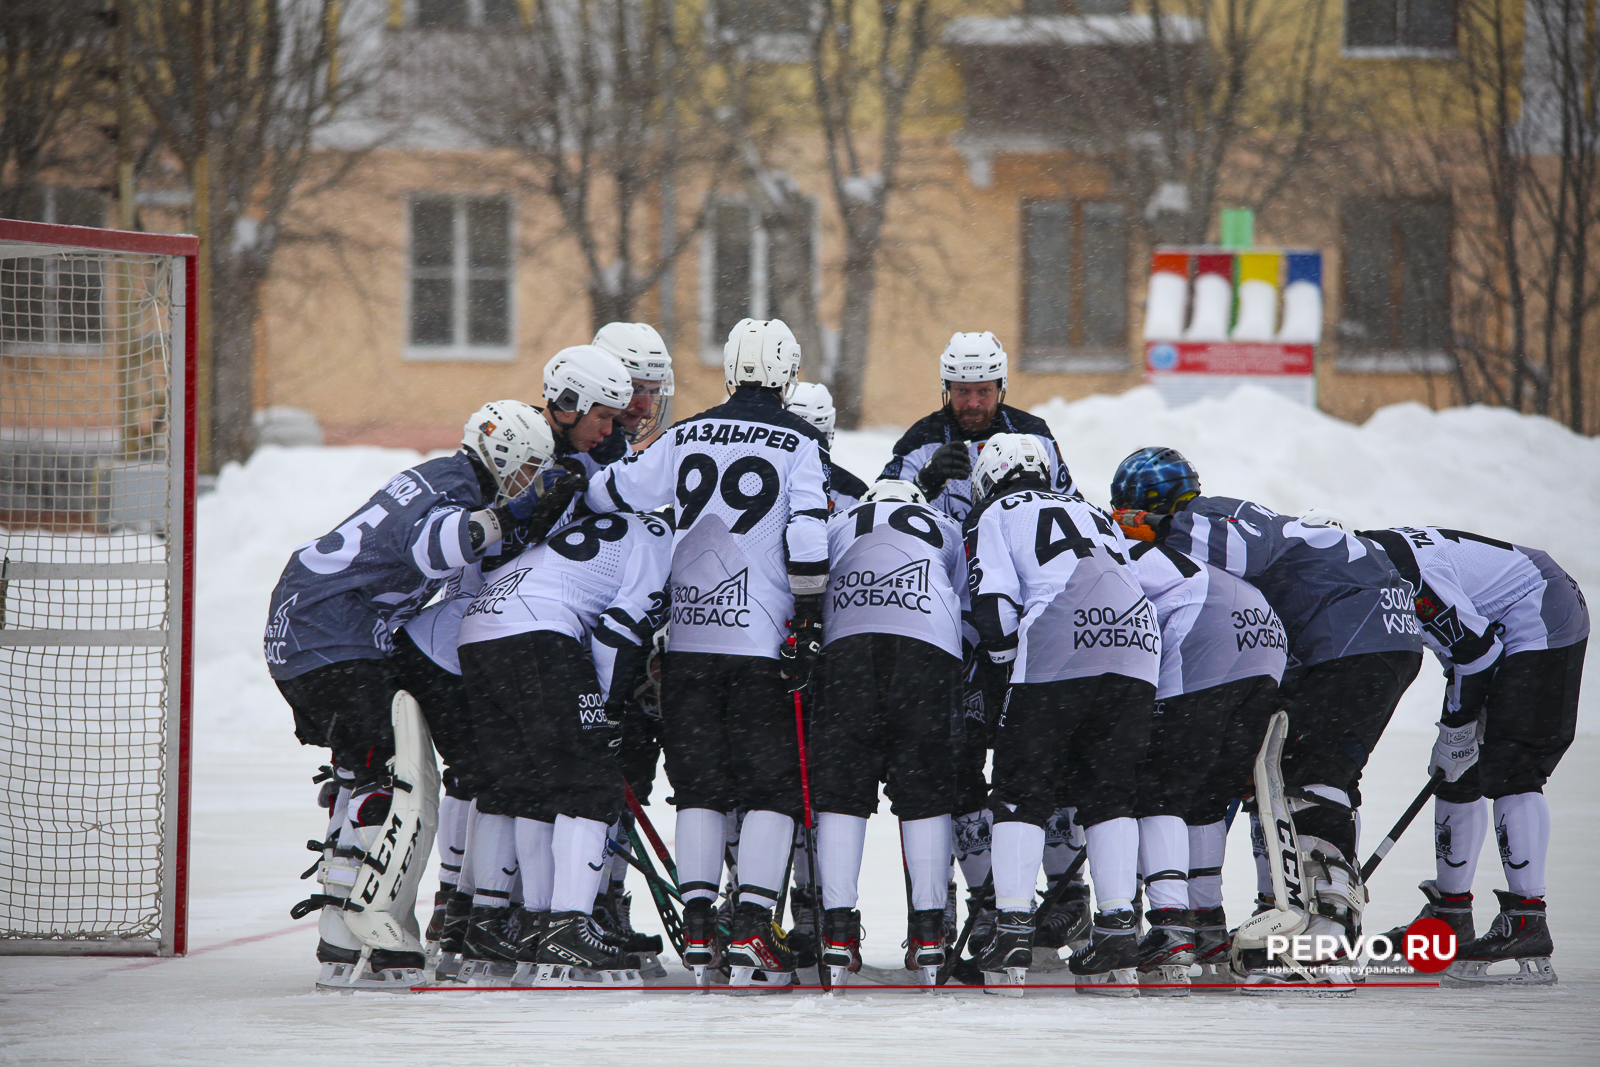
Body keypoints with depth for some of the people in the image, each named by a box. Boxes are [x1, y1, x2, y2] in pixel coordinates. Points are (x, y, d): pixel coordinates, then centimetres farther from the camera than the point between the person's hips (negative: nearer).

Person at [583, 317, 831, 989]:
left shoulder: (684, 438, 9)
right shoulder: (800, 443, -2)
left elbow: (610, 492, 13)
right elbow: (809, 538, -11)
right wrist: (809, 624, -9)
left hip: (689, 637, 3)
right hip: (764, 642, -3)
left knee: (700, 785, 9)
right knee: (771, 786, 1)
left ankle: (697, 929, 2)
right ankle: (751, 930, -10)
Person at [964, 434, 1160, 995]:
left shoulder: (994, 517, 17)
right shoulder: (1092, 513, 34)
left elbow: (995, 612, 4)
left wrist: (1004, 652, 21)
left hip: (1060, 653, -5)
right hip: (1138, 647, 5)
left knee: (1022, 790, 4)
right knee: (1109, 791, 14)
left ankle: (1013, 933, -4)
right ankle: (1118, 930, 5)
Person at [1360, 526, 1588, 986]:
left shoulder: (1397, 567, -28)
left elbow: (1474, 647, -24)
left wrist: (1457, 728, -14)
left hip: (1541, 626, -10)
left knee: (1507, 770, -19)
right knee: (1455, 773, 11)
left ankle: (1527, 921, -26)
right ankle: (1450, 913, 20)